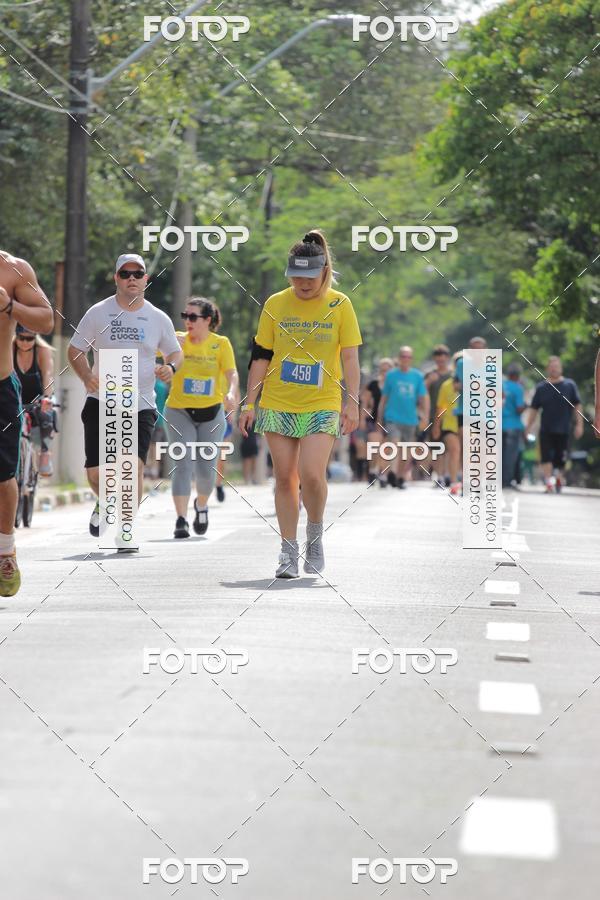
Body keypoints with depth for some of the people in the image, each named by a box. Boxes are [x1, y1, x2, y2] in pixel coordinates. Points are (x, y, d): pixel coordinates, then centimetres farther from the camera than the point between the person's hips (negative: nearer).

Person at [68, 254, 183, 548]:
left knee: (134, 465, -17)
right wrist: (87, 376, -12)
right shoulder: (98, 313, 2)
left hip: (141, 405, 0)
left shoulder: (158, 318, 5)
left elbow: (175, 352, 18)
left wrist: (171, 367, -6)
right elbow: (75, 349, 7)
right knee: (95, 473, -3)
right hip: (101, 402, 0)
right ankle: (105, 504, 33)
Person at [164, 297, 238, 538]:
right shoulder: (178, 340, -2)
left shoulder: (221, 343, -2)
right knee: (183, 465, -12)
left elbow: (231, 372, -11)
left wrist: (231, 393, -31)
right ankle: (181, 520, -14)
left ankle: (201, 506, 34)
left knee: (206, 468, 4)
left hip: (211, 413, 1)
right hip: (180, 412, -1)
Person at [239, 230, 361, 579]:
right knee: (285, 478, 3)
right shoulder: (275, 304, 3)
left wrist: (352, 403, -7)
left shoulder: (339, 305, -1)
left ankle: (315, 534, 11)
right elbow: (261, 356, 7)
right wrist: (250, 404, 4)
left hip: (322, 406, -2)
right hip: (278, 405, 2)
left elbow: (350, 358, 0)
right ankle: (289, 552, 11)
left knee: (312, 474, -16)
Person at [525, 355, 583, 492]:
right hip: (546, 430, 0)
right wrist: (529, 426, 5)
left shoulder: (570, 385, 3)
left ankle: (558, 479, 28)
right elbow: (534, 409, 9)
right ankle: (549, 483, -13)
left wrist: (579, 424, -3)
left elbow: (577, 406, 4)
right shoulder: (541, 387, 6)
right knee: (546, 457, -13)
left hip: (563, 430, 0)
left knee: (560, 460, 4)